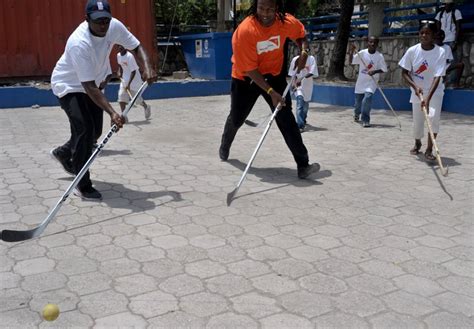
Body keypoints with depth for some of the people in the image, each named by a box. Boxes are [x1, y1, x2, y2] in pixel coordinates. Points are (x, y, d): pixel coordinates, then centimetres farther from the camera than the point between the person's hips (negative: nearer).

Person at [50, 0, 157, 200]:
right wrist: (112, 112, -46)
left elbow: (136, 47, -4)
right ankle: (82, 186, -6)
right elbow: (89, 87, -38)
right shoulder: (79, 43, -37)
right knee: (84, 129, -19)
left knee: (95, 131, 12)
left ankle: (63, 153, 42)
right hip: (68, 86, -7)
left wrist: (147, 68, -24)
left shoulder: (115, 27, -19)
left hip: (92, 84, 7)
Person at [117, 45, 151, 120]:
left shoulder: (130, 56, -22)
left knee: (136, 97, 4)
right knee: (121, 96, -8)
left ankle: (146, 107, 34)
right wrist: (120, 72, 5)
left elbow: (133, 71, -23)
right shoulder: (118, 55, 1)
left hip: (134, 79, -7)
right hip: (124, 80, 7)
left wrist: (129, 84, -27)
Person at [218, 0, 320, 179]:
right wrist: (271, 92, -30)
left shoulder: (287, 22, -16)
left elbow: (300, 35, 9)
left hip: (274, 75, 2)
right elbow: (249, 69, -26)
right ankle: (224, 147, 47)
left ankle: (303, 165, -12)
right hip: (245, 79, -2)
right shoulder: (245, 30, -29)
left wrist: (303, 52, -12)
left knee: (286, 117, -11)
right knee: (236, 118, 13)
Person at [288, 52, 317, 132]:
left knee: (305, 104, 14)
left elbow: (312, 73, -15)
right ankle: (300, 125, -21)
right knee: (300, 103, -17)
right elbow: (292, 74, 4)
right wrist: (294, 84, -10)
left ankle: (303, 120, 41)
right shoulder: (295, 59, 1)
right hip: (298, 86, -1)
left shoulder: (311, 58, -5)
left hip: (307, 85, 1)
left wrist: (302, 78, -29)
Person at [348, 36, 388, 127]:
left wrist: (375, 71, -23)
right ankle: (357, 114, 48)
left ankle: (365, 120, -11)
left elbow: (384, 69, -6)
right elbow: (351, 61, -1)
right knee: (358, 100, 16)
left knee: (367, 98, -23)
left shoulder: (379, 56, -9)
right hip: (361, 81, 3)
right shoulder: (362, 53, -4)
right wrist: (351, 51, -15)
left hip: (371, 82, -3)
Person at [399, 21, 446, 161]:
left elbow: (437, 77, -24)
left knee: (433, 116, -24)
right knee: (417, 121, 7)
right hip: (417, 91, 2)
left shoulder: (440, 52, -18)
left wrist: (428, 98, -35)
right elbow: (404, 72, -3)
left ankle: (429, 150, -11)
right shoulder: (412, 51, -12)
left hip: (435, 92, -2)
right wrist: (415, 86, -18)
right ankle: (417, 143, 38)